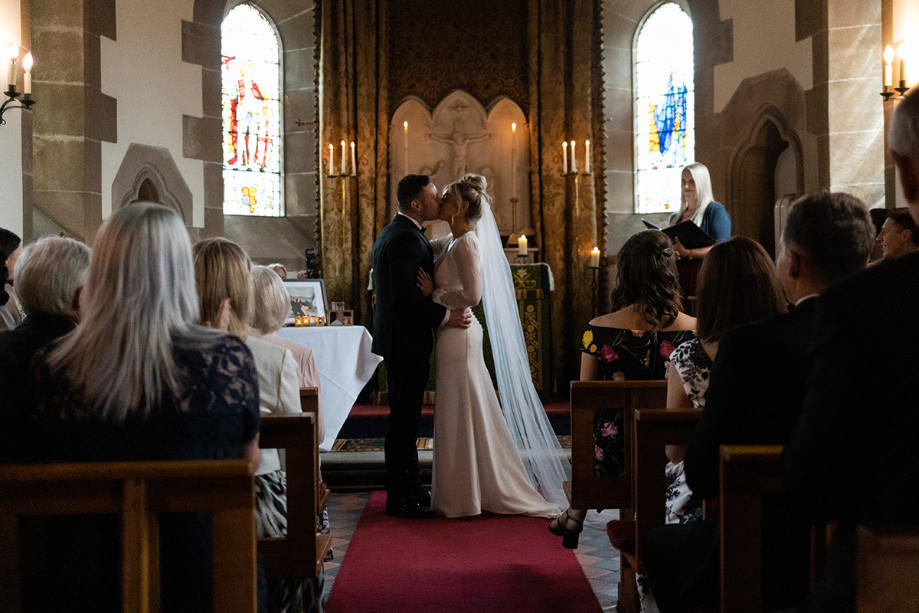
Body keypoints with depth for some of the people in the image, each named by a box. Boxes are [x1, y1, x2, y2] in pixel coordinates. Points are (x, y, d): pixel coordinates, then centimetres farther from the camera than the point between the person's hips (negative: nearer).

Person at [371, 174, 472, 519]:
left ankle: (411, 489, 26)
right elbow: (405, 296, -26)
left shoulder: (391, 232, 15)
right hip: (407, 341, -11)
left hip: (398, 338, 11)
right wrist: (446, 316, -22)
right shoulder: (406, 238, -19)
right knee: (404, 419, -5)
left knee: (405, 418, 16)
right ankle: (400, 499, 1)